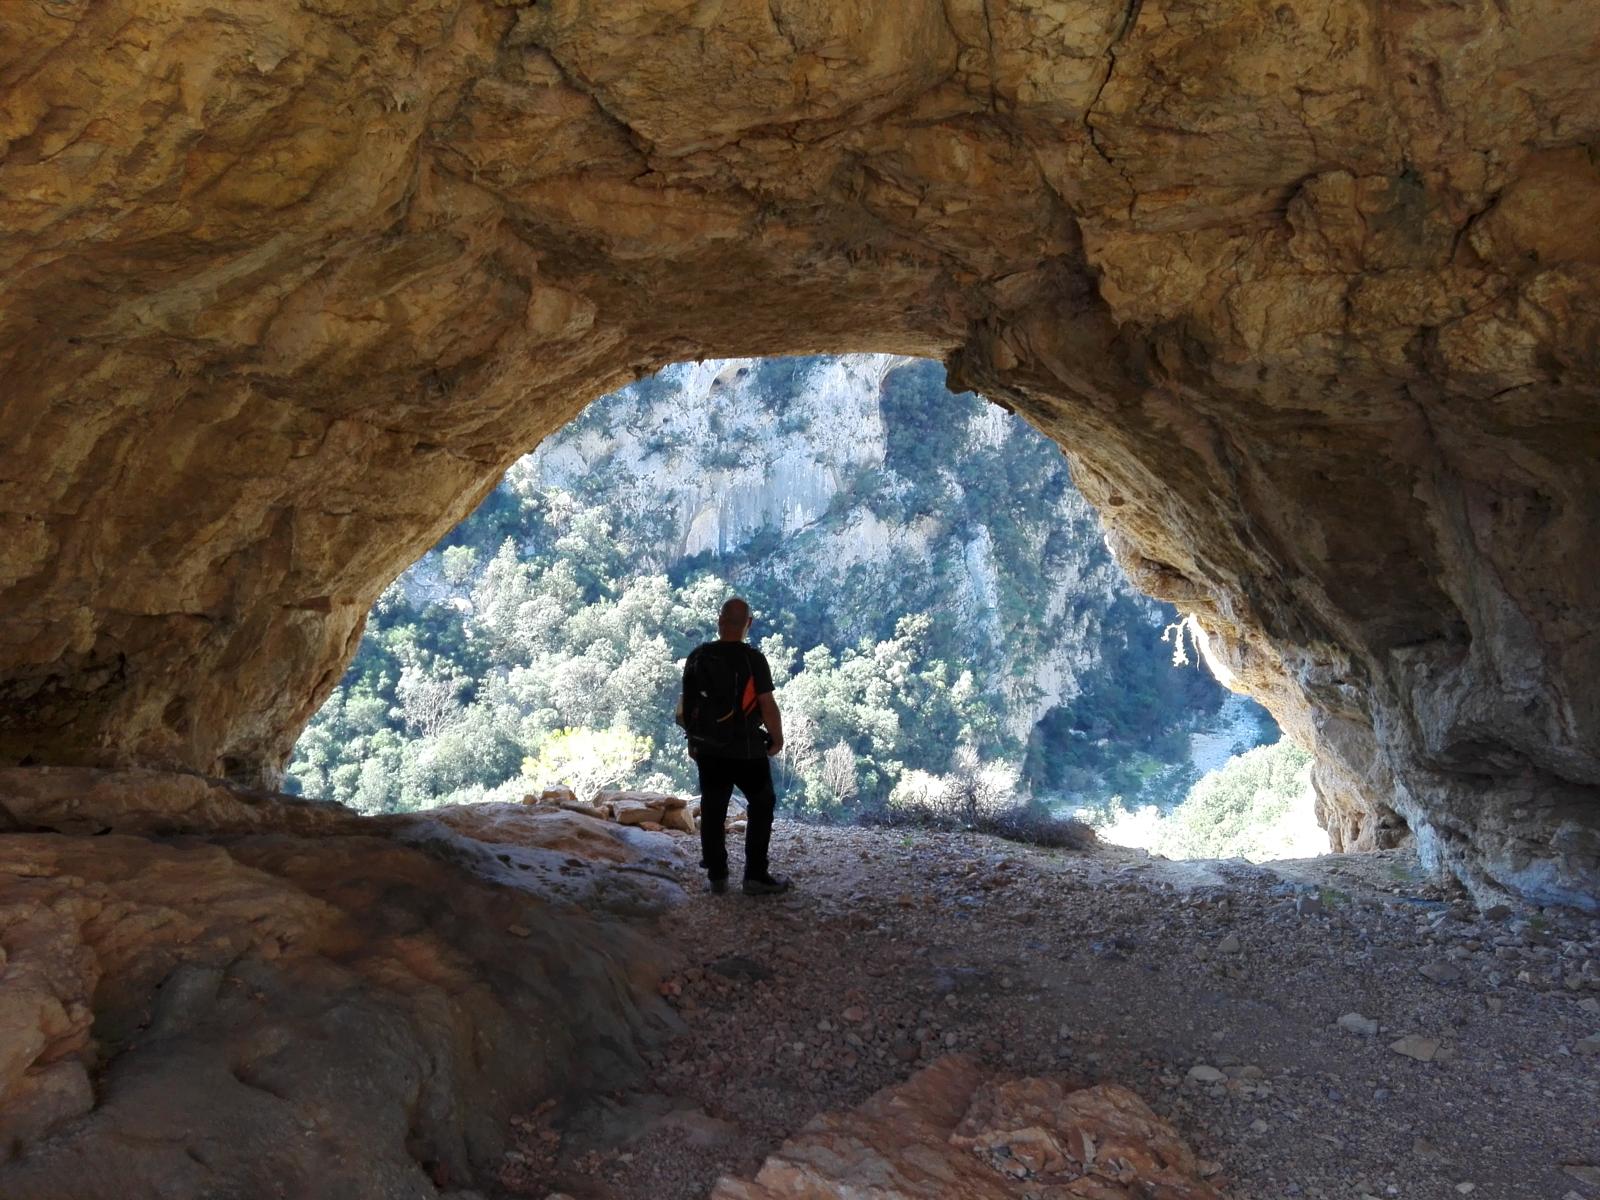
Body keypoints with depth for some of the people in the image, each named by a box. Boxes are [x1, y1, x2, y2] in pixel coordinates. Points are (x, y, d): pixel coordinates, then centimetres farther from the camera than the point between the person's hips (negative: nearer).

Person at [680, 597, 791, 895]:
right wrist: (777, 738, 1)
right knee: (761, 807, 9)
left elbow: (688, 704, 5)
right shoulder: (753, 659, -15)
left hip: (708, 750, 4)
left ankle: (717, 875, 18)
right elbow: (768, 706, -15)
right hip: (746, 750, -4)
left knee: (712, 812, 12)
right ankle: (755, 876, 7)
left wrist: (693, 741, 17)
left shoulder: (697, 658, -1)